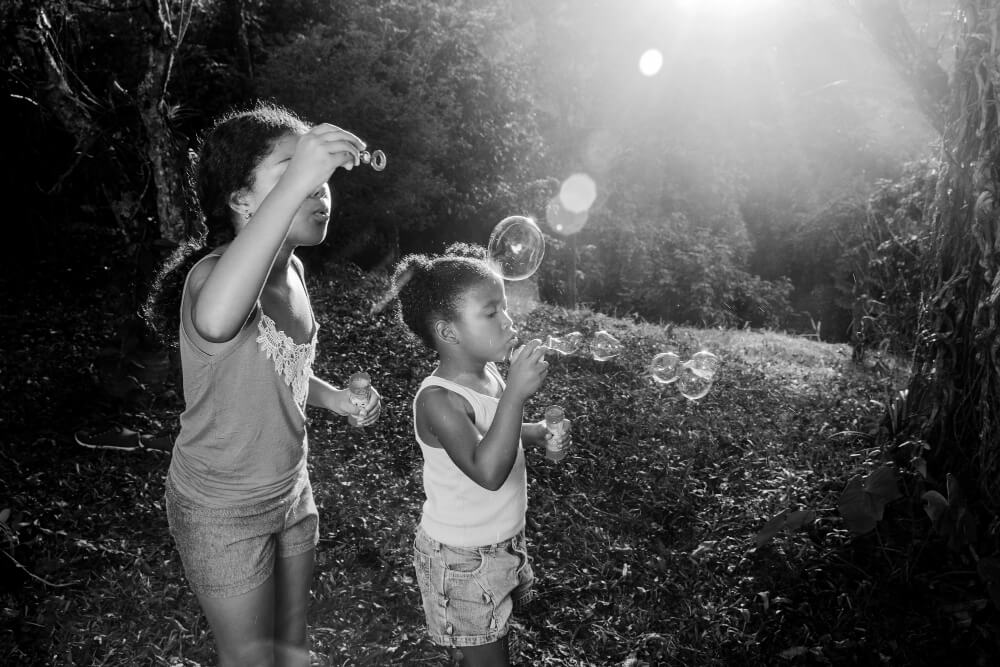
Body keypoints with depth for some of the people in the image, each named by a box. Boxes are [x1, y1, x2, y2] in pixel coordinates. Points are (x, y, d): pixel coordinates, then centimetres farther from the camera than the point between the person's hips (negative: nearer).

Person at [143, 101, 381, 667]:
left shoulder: (290, 267, -4)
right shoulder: (213, 272, -28)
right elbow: (215, 322, -55)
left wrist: (332, 397, -2)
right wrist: (293, 184, -58)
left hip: (291, 492, 7)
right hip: (223, 511, -6)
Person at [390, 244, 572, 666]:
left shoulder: (488, 371, -4)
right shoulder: (438, 400, -29)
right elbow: (487, 471, -41)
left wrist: (535, 434, 1)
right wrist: (515, 393, -44)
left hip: (503, 543, 7)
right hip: (463, 560, -7)